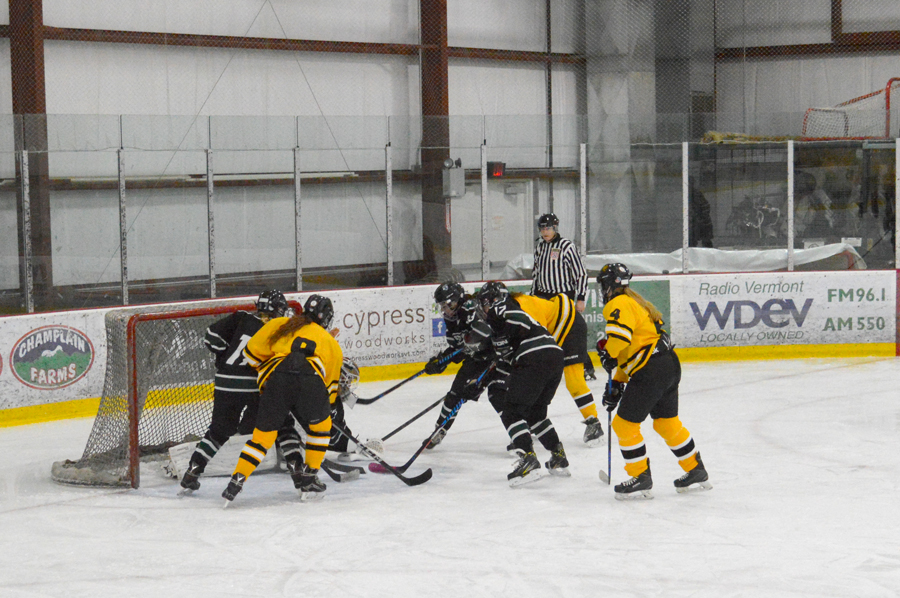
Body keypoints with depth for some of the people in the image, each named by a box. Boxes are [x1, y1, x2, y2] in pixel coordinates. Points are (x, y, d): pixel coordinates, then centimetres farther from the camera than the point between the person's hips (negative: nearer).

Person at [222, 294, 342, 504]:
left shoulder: (279, 325, 31)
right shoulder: (330, 342, 33)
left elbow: (252, 352, 26)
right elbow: (331, 385, 35)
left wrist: (263, 369, 43)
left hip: (276, 378, 1)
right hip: (310, 378, -1)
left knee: (264, 433, 14)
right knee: (320, 426, 25)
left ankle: (237, 481, 4)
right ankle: (309, 480, 24)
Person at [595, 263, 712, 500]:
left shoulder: (619, 305, -7)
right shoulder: (636, 302, 25)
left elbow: (619, 335, -27)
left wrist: (608, 353, -8)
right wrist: (617, 383, 25)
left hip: (651, 371, -10)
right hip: (670, 365, 10)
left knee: (625, 424, -1)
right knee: (667, 422, 21)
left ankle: (641, 479, 3)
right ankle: (697, 473, 29)